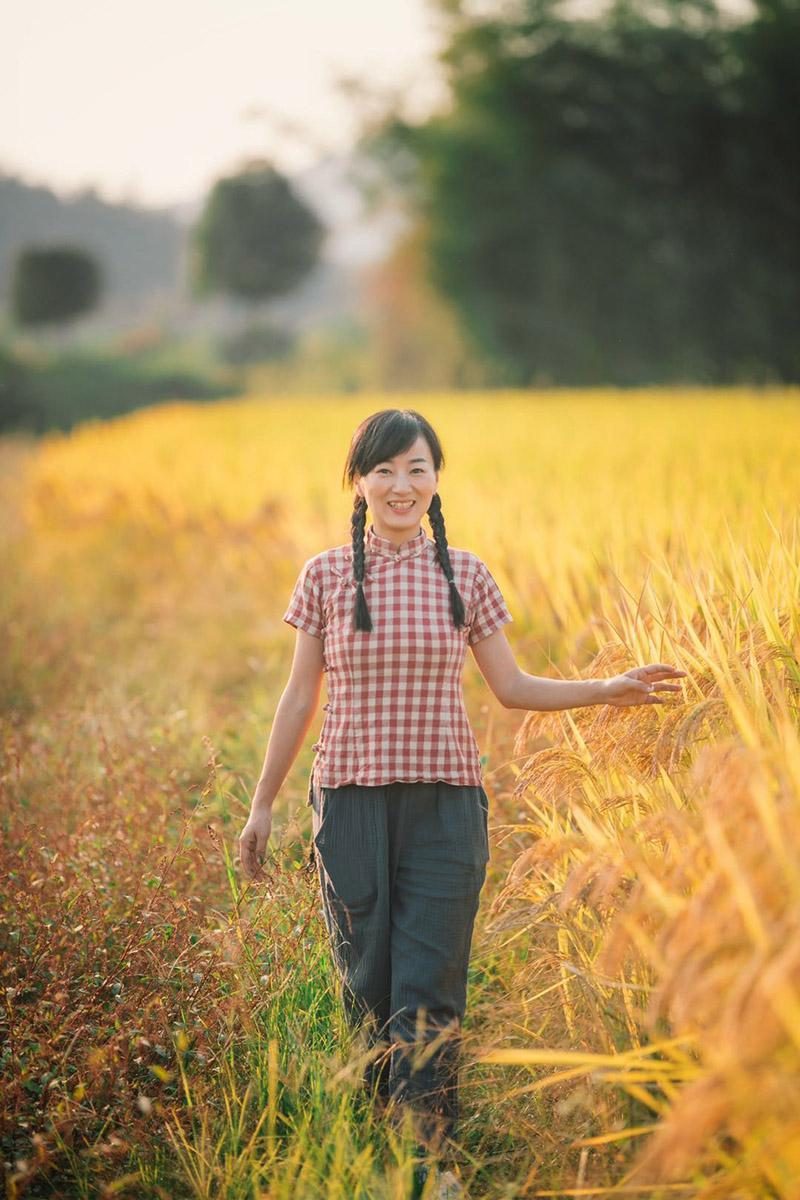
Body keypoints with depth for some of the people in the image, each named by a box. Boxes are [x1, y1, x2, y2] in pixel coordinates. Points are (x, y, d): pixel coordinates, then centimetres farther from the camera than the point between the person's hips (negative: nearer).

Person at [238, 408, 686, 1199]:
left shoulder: (464, 576, 4)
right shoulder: (326, 576, 2)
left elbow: (511, 688, 9)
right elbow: (299, 697, 8)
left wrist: (609, 690, -3)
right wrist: (261, 805, 10)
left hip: (444, 806, 0)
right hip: (351, 804, 0)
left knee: (428, 989, -4)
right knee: (366, 983, 5)